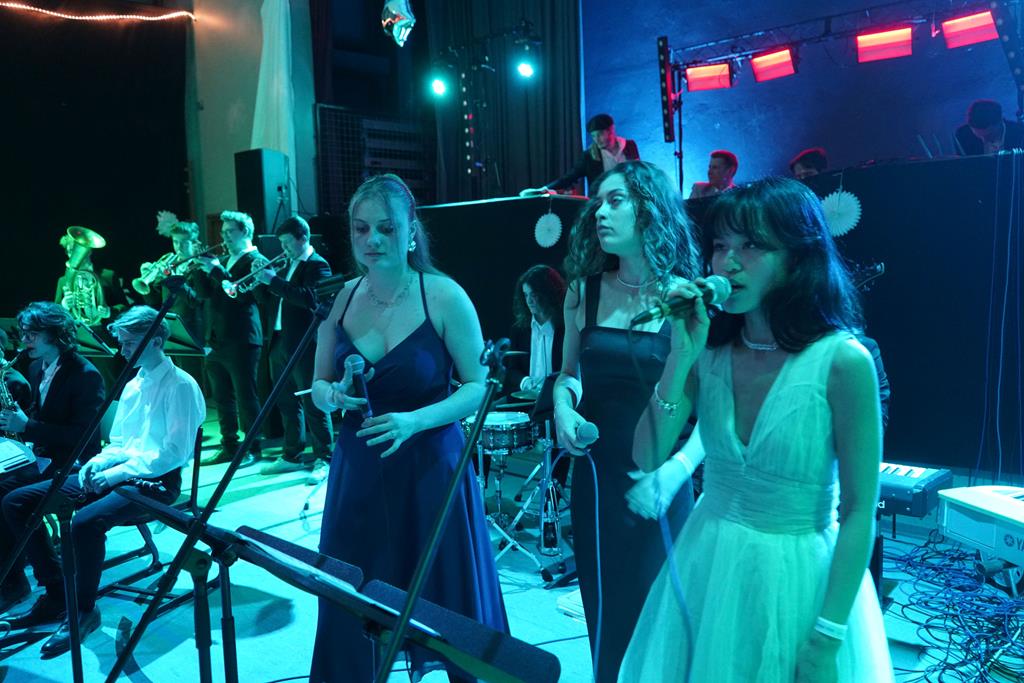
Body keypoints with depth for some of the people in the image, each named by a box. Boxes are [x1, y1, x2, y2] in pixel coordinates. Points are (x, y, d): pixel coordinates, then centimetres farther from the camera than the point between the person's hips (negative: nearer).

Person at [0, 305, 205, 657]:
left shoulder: (180, 386, -9)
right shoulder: (133, 385, 18)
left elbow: (175, 451, -16)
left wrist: (118, 472, -18)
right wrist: (99, 462, 0)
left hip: (154, 481, -9)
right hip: (117, 473, 9)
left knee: (86, 521, -36)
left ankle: (84, 611, -12)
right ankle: (55, 596, 5)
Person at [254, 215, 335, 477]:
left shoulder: (317, 265, -8)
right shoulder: (290, 264, 17)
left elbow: (309, 297, -24)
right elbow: (279, 297, 16)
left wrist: (273, 280, -22)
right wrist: (263, 276, 2)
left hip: (303, 345, -9)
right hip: (280, 343, 9)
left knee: (313, 404, -3)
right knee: (287, 403, 14)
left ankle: (325, 458, 6)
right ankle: (292, 456, 25)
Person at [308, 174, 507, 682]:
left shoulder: (443, 296, -12)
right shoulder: (341, 298, -1)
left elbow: (480, 386, -10)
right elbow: (319, 386, 8)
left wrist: (414, 420, -24)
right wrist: (335, 396, -15)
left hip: (429, 467, -3)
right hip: (358, 468, 3)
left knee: (443, 606, 10)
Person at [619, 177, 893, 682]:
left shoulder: (843, 361, -17)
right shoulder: (709, 350, -5)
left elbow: (859, 511, -12)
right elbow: (646, 459, -10)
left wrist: (828, 637, -13)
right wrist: (681, 357, -20)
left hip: (798, 578, -4)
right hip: (704, 568, 4)